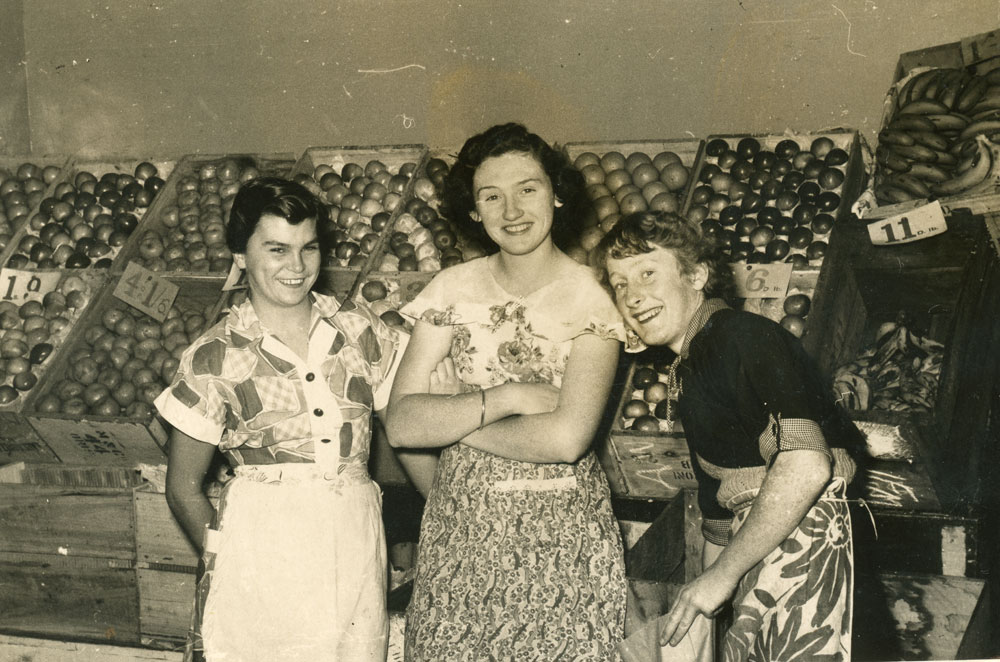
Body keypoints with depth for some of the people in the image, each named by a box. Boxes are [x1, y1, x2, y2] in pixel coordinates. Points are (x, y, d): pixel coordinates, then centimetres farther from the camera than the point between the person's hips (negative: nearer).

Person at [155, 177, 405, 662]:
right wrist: (224, 560, -3)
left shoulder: (357, 328, 3)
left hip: (355, 543, 3)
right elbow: (183, 488, 3)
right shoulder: (214, 357, -4)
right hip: (263, 549, -2)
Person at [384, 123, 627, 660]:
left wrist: (449, 416, -11)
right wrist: (509, 397, -16)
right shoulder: (453, 289, 1)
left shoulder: (589, 299, -6)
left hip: (560, 540, -2)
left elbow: (566, 438, -19)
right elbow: (400, 424, -7)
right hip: (458, 533, 2)